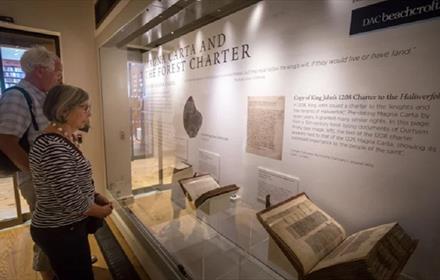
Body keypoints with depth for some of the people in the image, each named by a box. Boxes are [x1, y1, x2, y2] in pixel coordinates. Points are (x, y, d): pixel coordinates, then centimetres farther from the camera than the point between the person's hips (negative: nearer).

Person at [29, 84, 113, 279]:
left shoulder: (64, 139, 4)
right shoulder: (54, 147, -29)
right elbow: (71, 201, -29)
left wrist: (96, 197, 3)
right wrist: (101, 211, -11)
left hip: (65, 226, 9)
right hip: (60, 233, -9)